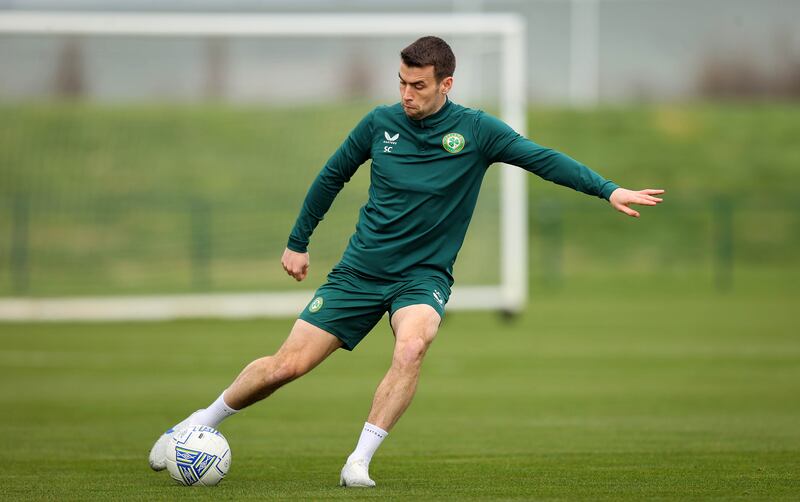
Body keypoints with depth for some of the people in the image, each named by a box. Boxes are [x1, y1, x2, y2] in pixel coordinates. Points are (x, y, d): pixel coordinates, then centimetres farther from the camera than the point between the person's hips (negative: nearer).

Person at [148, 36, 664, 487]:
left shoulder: (476, 130, -8)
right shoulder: (380, 123, -2)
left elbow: (542, 158, -13)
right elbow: (332, 177, 12)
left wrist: (608, 189, -25)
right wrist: (298, 242, 17)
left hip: (423, 276, -1)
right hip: (361, 268, 2)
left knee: (412, 347, -34)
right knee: (287, 365, -4)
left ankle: (360, 460, -25)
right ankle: (202, 422, 18)